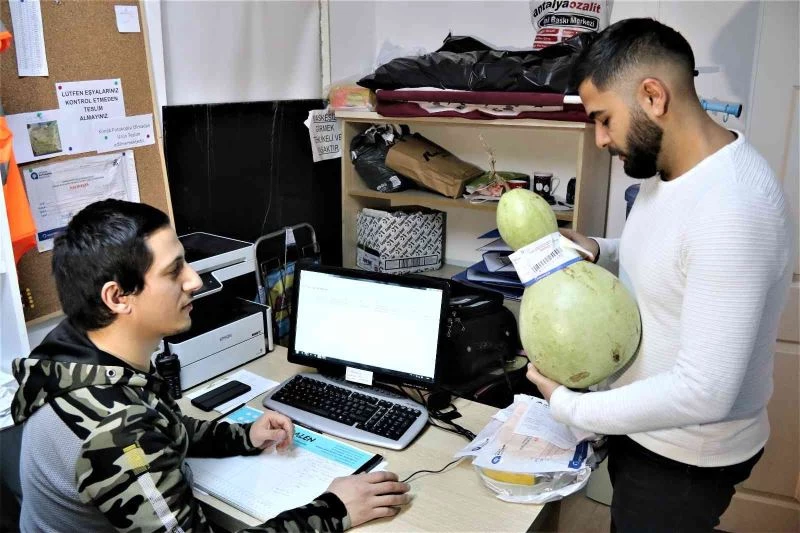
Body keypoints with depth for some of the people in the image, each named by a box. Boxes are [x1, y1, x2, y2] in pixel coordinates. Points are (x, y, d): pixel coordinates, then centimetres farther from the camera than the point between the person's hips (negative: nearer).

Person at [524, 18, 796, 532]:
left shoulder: (734, 208, -33)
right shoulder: (669, 168, -2)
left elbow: (703, 391, -33)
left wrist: (567, 405, -23)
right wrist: (599, 252, -4)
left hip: (686, 456, -8)